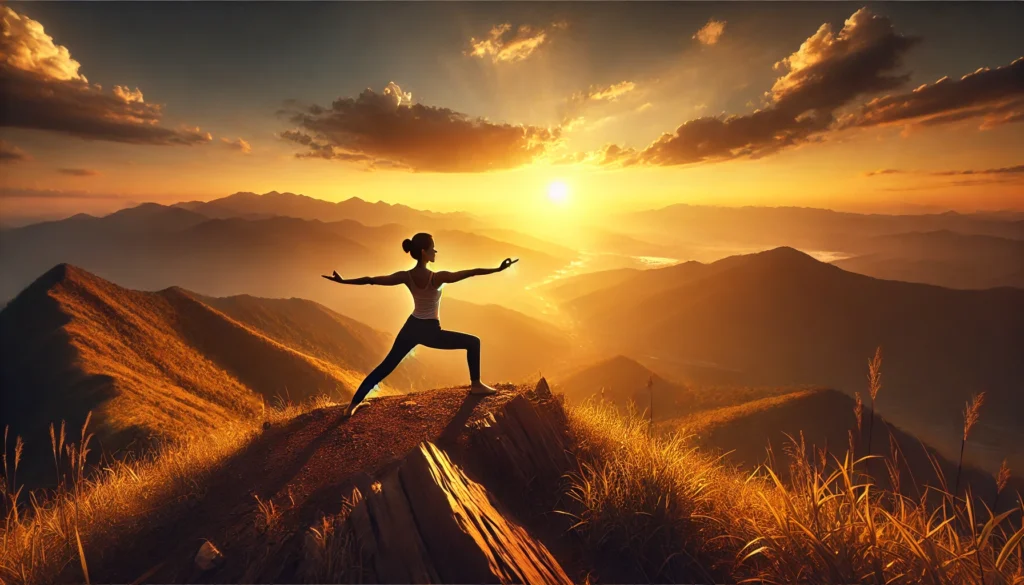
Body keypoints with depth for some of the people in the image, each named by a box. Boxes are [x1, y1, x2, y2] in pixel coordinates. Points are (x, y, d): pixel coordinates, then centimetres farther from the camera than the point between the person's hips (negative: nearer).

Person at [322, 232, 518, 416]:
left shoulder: (406, 276, -8)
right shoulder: (438, 277, -22)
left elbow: (370, 280, -4)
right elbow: (472, 272, -25)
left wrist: (342, 281, 6)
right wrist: (498, 268, -22)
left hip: (411, 327, 5)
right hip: (431, 331, -5)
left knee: (386, 365, 18)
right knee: (473, 342, 10)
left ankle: (355, 403, 22)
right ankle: (475, 385, 16)